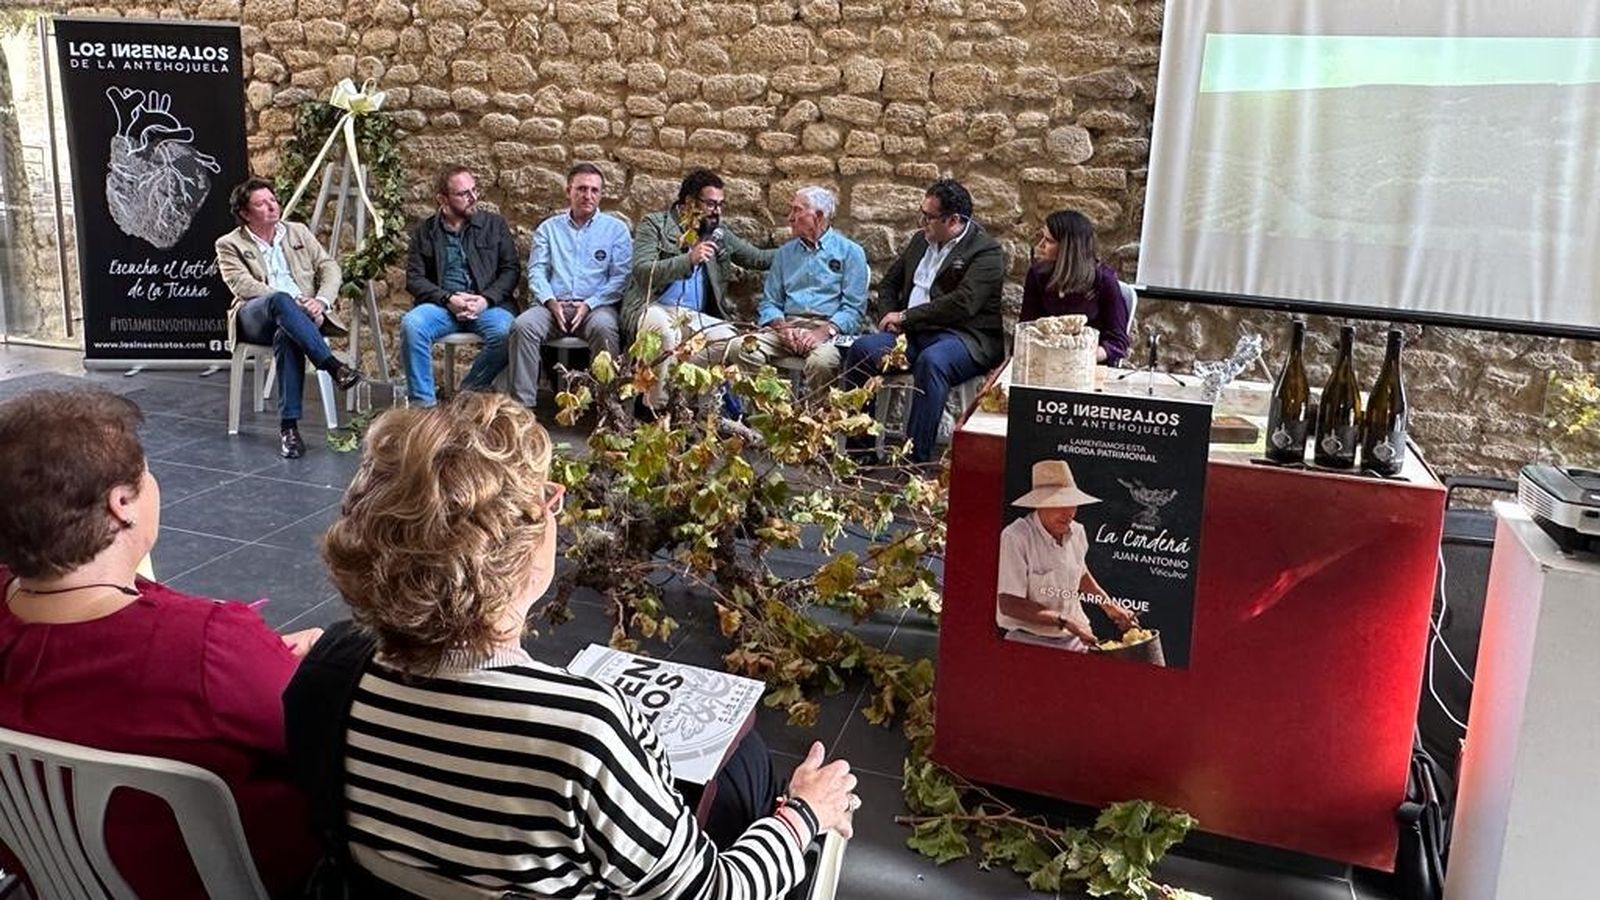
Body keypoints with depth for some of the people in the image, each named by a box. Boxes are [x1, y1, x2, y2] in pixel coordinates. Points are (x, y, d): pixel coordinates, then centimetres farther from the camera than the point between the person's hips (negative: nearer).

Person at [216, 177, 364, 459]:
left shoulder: (299, 232, 21)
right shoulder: (229, 245, 11)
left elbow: (329, 268, 13)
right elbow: (243, 285, -5)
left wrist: (321, 301, -9)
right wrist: (291, 301, -18)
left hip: (302, 316, 2)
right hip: (255, 317, -2)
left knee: (286, 336, -36)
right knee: (280, 300, -38)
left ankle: (289, 425, -37)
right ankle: (334, 366, -42)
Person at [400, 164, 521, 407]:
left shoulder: (495, 225, 14)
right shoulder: (425, 230, 14)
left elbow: (510, 270, 8)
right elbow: (414, 278, 6)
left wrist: (485, 300, -10)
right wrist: (448, 299, -11)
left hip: (487, 304, 0)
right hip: (441, 304, 0)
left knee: (505, 331, -34)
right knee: (411, 324, -32)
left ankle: (467, 394, -15)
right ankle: (423, 402, -22)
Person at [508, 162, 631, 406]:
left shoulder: (616, 229, 14)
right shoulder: (549, 228, 21)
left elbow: (620, 277, 4)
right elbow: (536, 270, 12)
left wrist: (589, 304, -10)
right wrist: (550, 301, -8)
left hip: (596, 305, -2)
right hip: (552, 304, 2)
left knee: (604, 328, -37)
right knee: (522, 326, -29)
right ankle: (523, 403, -28)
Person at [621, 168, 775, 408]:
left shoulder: (719, 233, 18)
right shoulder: (654, 225, 2)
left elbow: (759, 258, 24)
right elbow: (642, 272, -13)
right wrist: (689, 259, -22)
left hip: (694, 316, 5)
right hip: (652, 309, -5)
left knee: (730, 338, -25)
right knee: (665, 330, -40)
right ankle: (658, 407, -29)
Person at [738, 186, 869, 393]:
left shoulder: (850, 252, 8)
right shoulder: (785, 253, 22)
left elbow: (854, 308, -1)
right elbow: (769, 302, 16)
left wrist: (824, 332, -18)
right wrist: (782, 327, -6)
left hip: (828, 328, -3)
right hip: (787, 325, 4)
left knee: (822, 360, -38)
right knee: (747, 351, -27)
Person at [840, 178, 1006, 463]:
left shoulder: (987, 252, -5)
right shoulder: (921, 241, 19)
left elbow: (962, 304, -18)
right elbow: (889, 282, 29)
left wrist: (905, 317, -13)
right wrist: (891, 316, 7)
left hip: (963, 337, -7)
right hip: (914, 333, 7)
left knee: (931, 361, -38)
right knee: (861, 349, -17)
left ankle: (918, 458, -34)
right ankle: (856, 444, -11)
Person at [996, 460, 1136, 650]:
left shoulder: (1077, 532, 6)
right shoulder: (1015, 537, -16)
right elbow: (1009, 604, -19)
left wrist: (1109, 605, 24)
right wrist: (1064, 621, -19)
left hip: (1074, 640, 6)